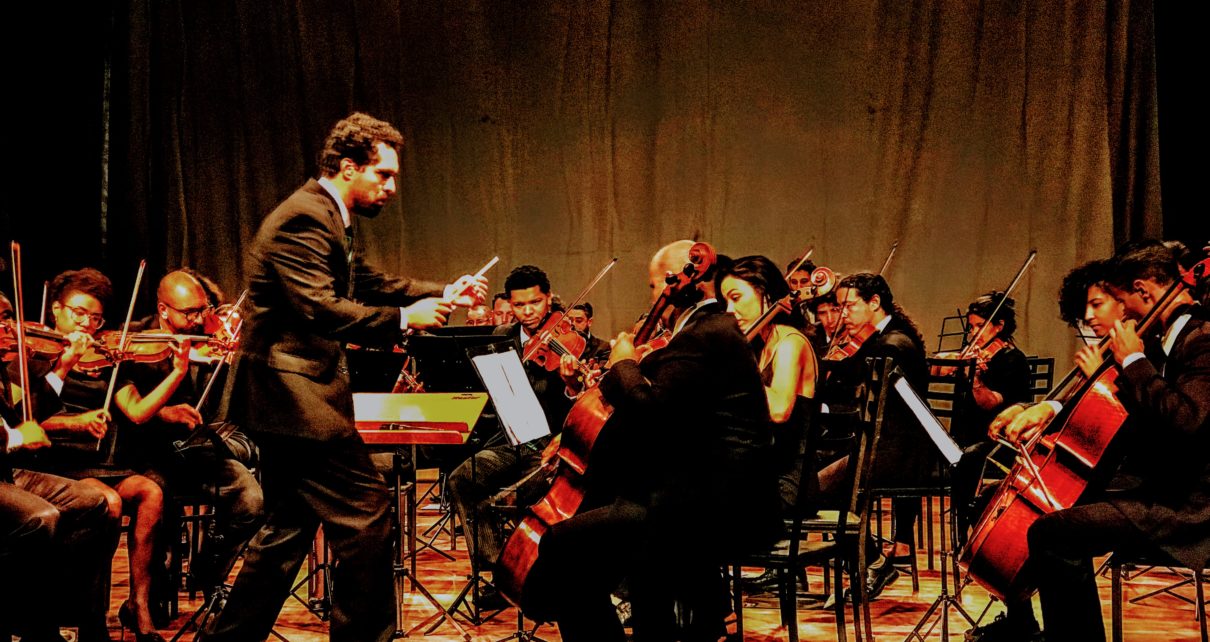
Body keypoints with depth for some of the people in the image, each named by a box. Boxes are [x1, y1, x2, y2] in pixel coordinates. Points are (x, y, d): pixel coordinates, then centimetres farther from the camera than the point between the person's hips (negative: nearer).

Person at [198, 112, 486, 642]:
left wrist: (443, 294, 12)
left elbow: (370, 284, 23)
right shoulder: (304, 218, -17)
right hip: (293, 394, -11)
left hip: (288, 397, 11)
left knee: (288, 530, 17)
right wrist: (402, 318, -26)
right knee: (365, 517, -8)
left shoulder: (331, 219, 16)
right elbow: (319, 309, -26)